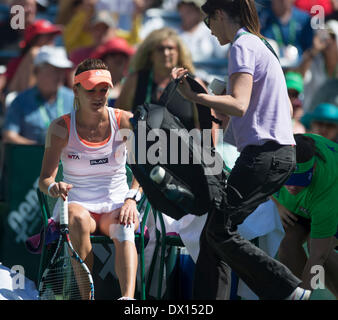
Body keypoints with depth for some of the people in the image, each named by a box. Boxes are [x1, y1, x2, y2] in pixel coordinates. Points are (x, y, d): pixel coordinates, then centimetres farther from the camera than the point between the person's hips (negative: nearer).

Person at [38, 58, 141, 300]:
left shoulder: (125, 121, -1)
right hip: (77, 204, 0)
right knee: (78, 221, -37)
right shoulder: (61, 128, -2)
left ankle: (128, 298, -56)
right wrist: (53, 187, -30)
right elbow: (44, 178, -5)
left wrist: (131, 198, -24)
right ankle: (86, 297, -36)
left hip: (116, 205, 0)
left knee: (124, 228, -35)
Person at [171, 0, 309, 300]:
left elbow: (238, 105, -22)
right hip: (282, 153, 10)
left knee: (220, 232, -9)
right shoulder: (262, 46, 21)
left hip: (263, 155, -10)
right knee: (215, 229, 11)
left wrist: (194, 95, -24)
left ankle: (290, 290, -14)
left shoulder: (243, 46, -9)